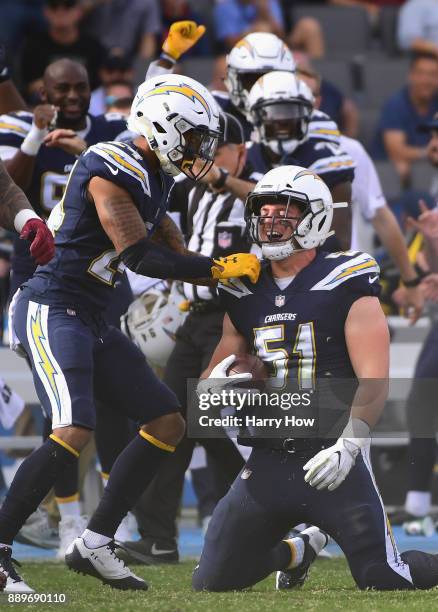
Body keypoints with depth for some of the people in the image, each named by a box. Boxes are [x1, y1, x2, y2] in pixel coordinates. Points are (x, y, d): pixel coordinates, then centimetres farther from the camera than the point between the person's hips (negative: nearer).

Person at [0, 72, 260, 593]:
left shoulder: (153, 180, 15)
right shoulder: (111, 170, -16)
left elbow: (175, 253, 20)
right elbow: (139, 257, -21)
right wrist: (221, 268, -16)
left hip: (89, 320, 10)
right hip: (51, 310, -10)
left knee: (167, 423, 8)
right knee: (74, 432, -25)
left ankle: (94, 544, 9)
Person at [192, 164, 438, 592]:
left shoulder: (345, 286, -5)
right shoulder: (245, 292, 12)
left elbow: (374, 382, -12)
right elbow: (212, 381, 16)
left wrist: (347, 446, -26)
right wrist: (213, 385, -9)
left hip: (333, 460, -5)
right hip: (267, 463, 5)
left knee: (384, 583, -12)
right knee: (211, 587, 2)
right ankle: (299, 551, 32)